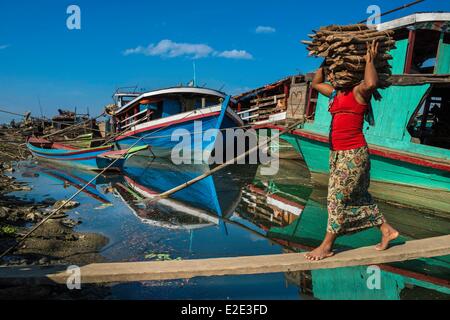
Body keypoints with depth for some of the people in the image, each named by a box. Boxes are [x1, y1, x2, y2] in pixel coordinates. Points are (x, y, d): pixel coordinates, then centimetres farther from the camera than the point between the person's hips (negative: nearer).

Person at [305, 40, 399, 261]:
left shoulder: (358, 92, -9)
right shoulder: (336, 94, 15)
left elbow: (371, 83, -33)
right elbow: (315, 83, 30)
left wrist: (369, 60, -18)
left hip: (353, 153, -9)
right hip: (338, 153, 9)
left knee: (338, 197, -4)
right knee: (357, 196, 14)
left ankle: (327, 246, 6)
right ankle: (386, 230, 29)